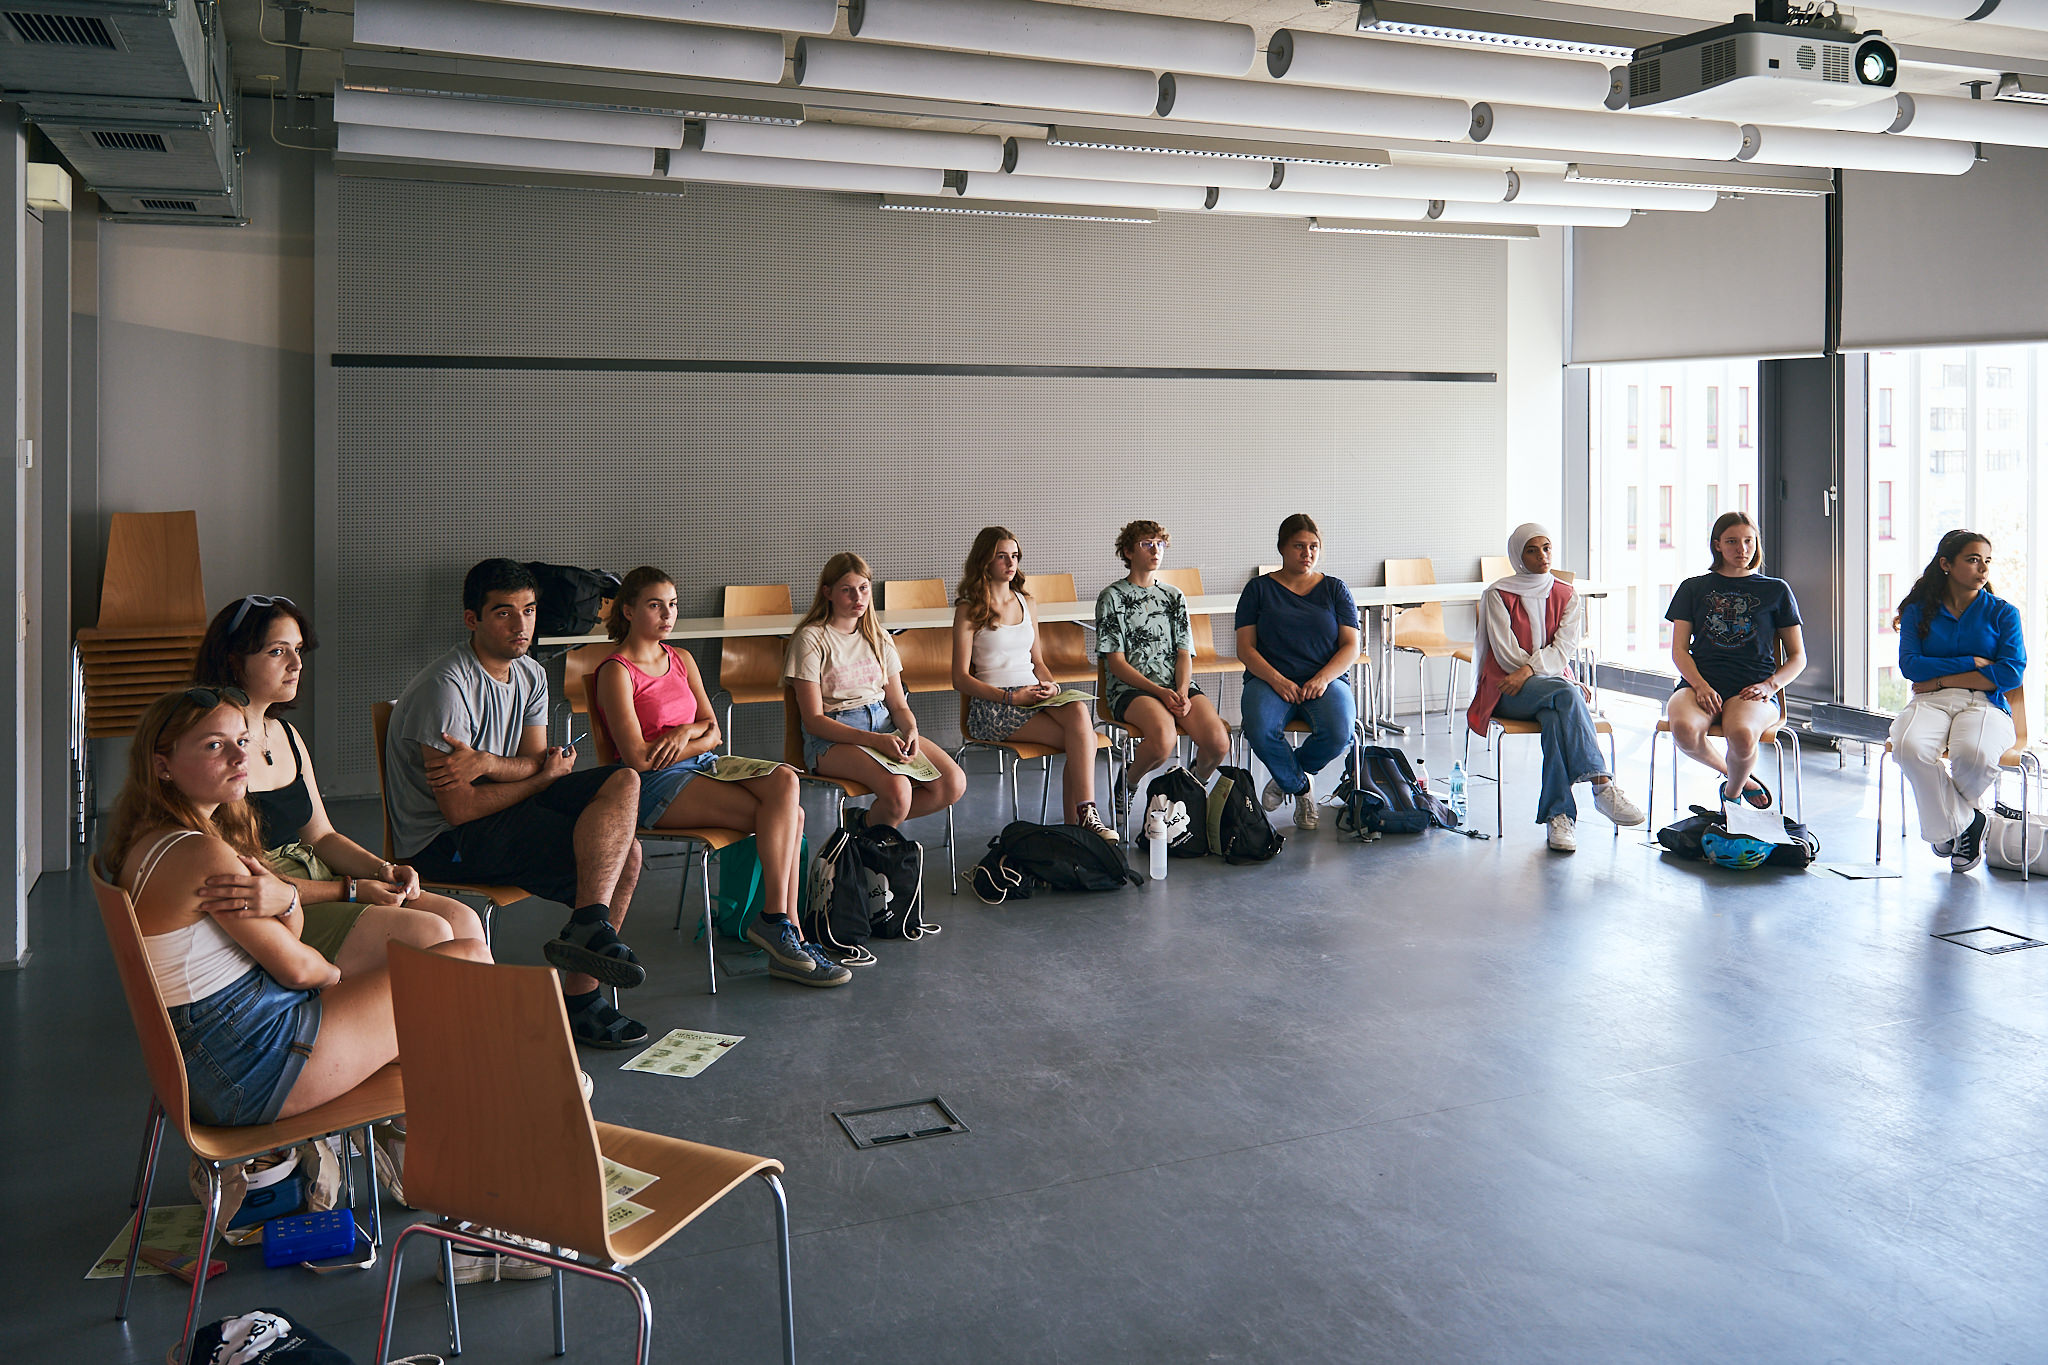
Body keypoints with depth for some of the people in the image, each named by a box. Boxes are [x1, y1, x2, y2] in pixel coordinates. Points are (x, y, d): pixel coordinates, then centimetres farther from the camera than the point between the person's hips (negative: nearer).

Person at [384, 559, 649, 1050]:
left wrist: (487, 762, -24)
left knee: (624, 782, -13)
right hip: (441, 842, -9)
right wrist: (547, 774, -11)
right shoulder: (446, 688, -20)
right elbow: (459, 808, -22)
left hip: (498, 806, 9)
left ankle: (586, 927, -18)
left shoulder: (531, 676, 7)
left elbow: (536, 762, -1)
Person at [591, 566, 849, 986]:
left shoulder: (682, 660, 18)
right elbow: (637, 757, -13)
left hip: (702, 765, 7)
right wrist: (702, 739, -3)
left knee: (784, 780, -24)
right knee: (787, 814, -25)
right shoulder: (616, 672, -5)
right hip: (657, 783, -7)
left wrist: (687, 731, -8)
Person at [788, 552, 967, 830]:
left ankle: (867, 821, 0)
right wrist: (876, 740, -22)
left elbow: (898, 704, 15)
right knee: (897, 788, -34)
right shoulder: (811, 639, -4)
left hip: (884, 724, 6)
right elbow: (814, 720, -10)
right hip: (833, 736, -6)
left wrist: (910, 730, -11)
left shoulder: (878, 638, 15)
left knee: (954, 784, -16)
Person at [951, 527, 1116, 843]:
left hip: (1033, 693, 5)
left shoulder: (1025, 603, 20)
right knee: (1083, 739, -27)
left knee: (1079, 711, -31)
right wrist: (1011, 697, -16)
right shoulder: (969, 610, 1)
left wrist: (1051, 686, 0)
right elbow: (961, 679, -4)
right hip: (992, 704, -5)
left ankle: (1082, 816, -35)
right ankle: (1082, 817, -22)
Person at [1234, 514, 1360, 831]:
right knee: (1260, 731, -35)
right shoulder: (1259, 589, 9)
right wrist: (1277, 680, -16)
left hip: (1327, 679, 1)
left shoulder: (1335, 589, 13)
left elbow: (1351, 647, 5)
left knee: (1338, 733, -31)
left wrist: (1322, 679, -14)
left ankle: (1286, 776, 2)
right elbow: (1245, 648, 1)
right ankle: (1301, 786, -4)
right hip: (1270, 679, -1)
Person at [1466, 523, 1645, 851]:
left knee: (1557, 716, -35)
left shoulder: (1567, 596, 13)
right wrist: (1567, 682, -10)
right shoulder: (1498, 595, 4)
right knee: (1563, 692, -35)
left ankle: (1559, 815, -43)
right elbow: (1506, 653, -6)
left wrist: (1529, 671, -22)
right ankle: (1602, 784, -43)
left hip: (1551, 687, 2)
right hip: (1508, 692, -2)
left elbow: (1563, 649, -2)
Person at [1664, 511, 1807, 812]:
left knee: (1742, 735, -37)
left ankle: (1732, 793, -1)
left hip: (1752, 689, -1)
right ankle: (1741, 776, -3)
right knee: (1685, 729, -36)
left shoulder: (1776, 590, 16)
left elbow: (1797, 657, 16)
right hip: (1701, 682, 1)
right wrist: (1700, 685, -10)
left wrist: (1769, 685, -5)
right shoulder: (1694, 588, 17)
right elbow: (1679, 651, 10)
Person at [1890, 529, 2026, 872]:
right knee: (1910, 747, -36)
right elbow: (1910, 665, -1)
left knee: (1975, 754, -38)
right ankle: (1965, 821, -11)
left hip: (1985, 704, -1)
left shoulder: (2003, 613, 10)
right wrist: (1973, 662, -6)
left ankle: (1945, 820, -3)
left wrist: (1941, 679, -7)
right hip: (1930, 703, 1)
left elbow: (2011, 674, -3)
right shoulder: (1918, 610, 13)